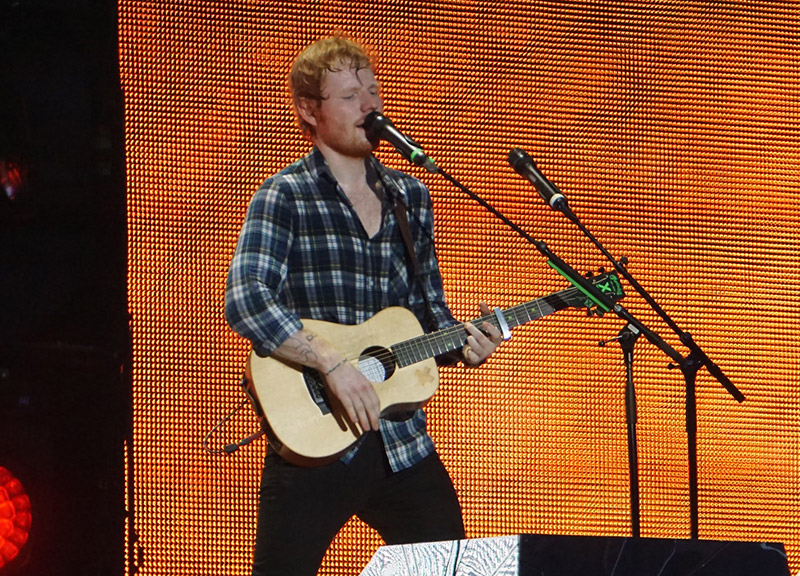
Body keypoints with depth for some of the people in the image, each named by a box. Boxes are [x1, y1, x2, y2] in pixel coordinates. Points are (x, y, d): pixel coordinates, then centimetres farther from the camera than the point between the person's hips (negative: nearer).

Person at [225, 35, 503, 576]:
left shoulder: (410, 197, 13)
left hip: (402, 442, 5)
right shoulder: (286, 197, -5)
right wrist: (332, 361, -27)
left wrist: (464, 344, 0)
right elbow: (245, 301, -19)